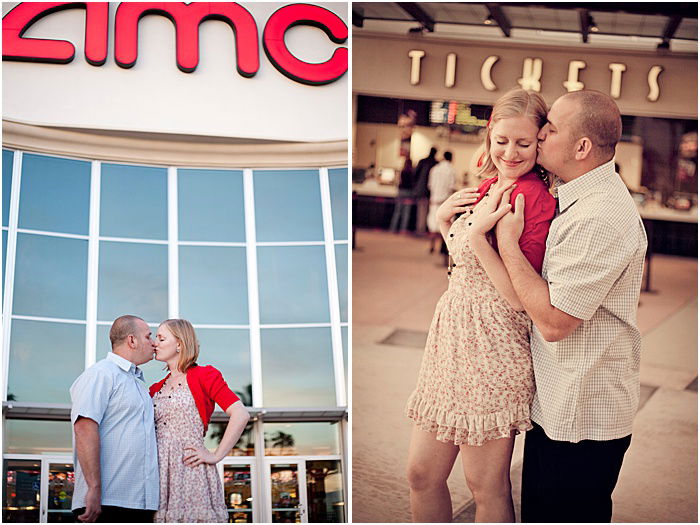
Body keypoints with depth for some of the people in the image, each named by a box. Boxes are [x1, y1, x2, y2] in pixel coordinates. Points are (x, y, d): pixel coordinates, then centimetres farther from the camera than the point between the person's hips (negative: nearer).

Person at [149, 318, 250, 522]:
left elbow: (240, 414, -10)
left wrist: (216, 456, -11)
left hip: (191, 468, -5)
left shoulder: (203, 375, 1)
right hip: (159, 471, 5)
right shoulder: (156, 389, 19)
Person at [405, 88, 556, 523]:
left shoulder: (536, 198, -14)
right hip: (452, 335, 8)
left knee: (487, 487, 6)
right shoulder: (488, 187, 11)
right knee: (422, 473, 14)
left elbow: (519, 296, -18)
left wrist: (476, 233, -22)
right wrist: (445, 222, 7)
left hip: (493, 346, -8)